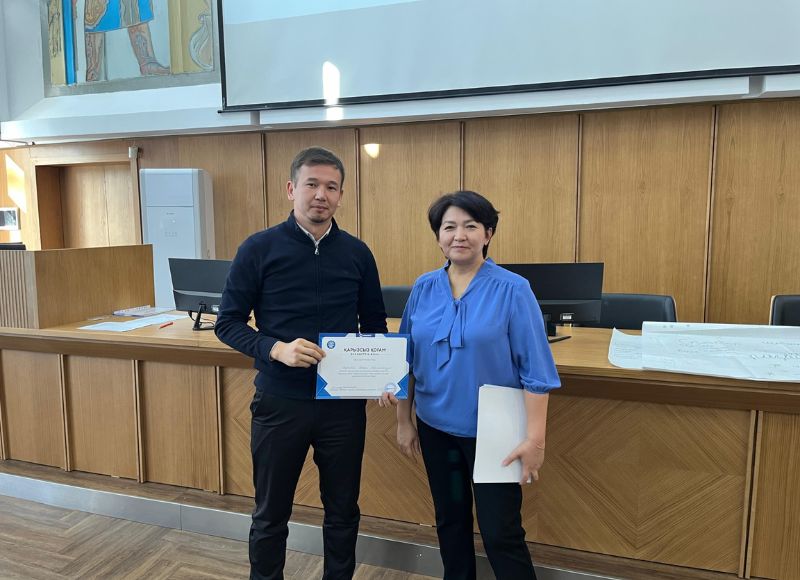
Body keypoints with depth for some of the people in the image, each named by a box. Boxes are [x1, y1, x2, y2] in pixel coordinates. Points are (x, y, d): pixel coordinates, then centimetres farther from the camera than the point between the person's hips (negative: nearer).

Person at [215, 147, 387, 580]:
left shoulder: (357, 253, 2)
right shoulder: (260, 249, -6)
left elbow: (374, 324, 10)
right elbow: (227, 322, -5)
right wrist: (276, 349, -22)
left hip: (344, 403, 3)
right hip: (280, 403, -2)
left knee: (343, 510, 17)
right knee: (271, 514, 15)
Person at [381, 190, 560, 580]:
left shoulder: (512, 289, -12)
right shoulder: (424, 288, 0)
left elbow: (535, 369, -12)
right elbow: (407, 359, 7)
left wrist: (535, 437, -15)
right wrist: (404, 420, 7)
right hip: (436, 427, 4)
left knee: (501, 532, 3)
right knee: (449, 519, 19)